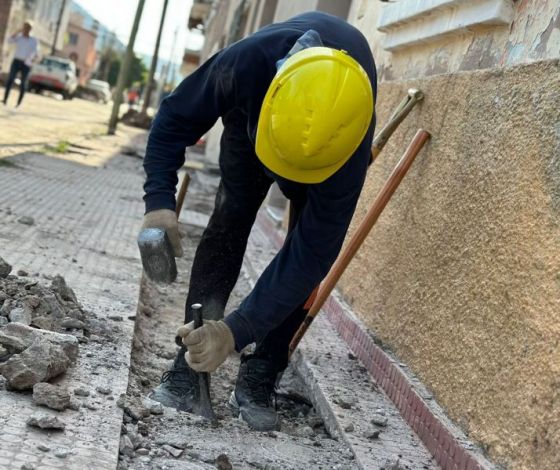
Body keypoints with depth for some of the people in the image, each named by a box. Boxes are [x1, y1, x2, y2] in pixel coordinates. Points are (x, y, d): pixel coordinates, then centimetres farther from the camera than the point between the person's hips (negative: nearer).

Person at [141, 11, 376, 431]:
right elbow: (175, 120, -25)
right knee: (227, 224, -13)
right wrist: (160, 199, -38)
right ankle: (190, 365, -9)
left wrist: (236, 331, -46)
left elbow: (311, 255, -41)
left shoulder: (349, 146, -46)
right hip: (250, 120, 2)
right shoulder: (245, 62, -44)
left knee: (312, 243, -15)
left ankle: (258, 382, -6)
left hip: (329, 133, -1)